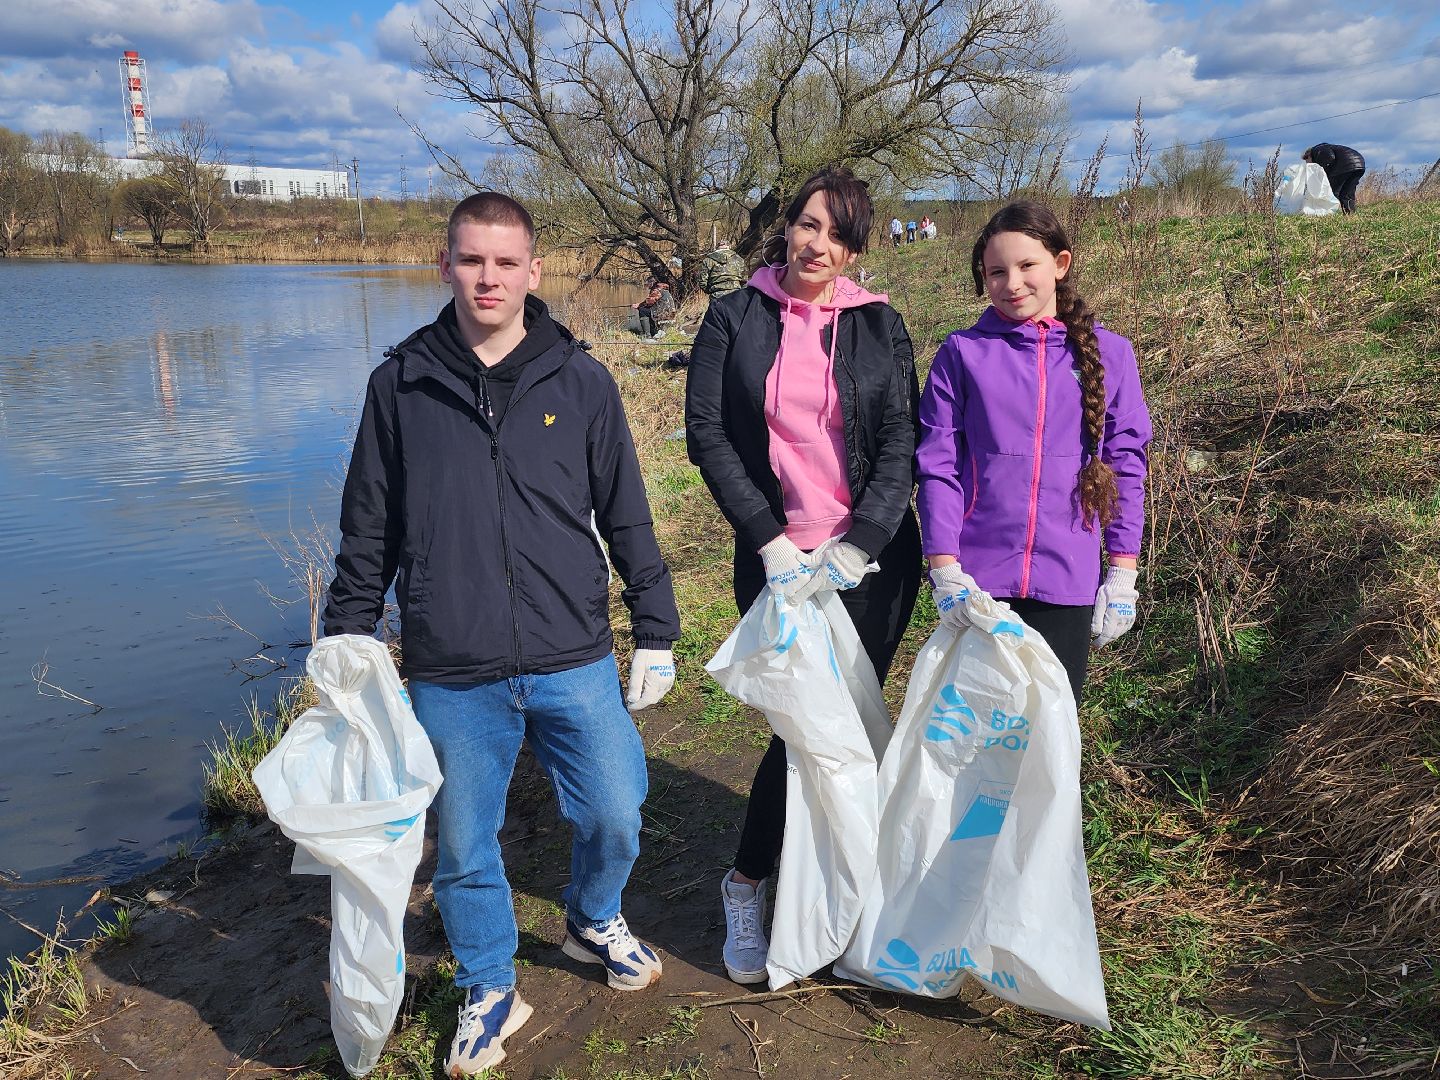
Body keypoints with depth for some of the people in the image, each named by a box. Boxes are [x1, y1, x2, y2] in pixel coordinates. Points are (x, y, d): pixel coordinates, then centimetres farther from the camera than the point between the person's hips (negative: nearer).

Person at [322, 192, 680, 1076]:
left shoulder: (582, 383, 0)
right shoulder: (401, 385, 1)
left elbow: (628, 519, 6)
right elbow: (368, 532, 8)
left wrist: (656, 631, 7)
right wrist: (346, 640, 8)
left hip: (575, 664, 0)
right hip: (450, 679, 0)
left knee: (615, 817, 9)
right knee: (465, 847, 12)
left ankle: (596, 920, 42)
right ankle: (490, 993, 36)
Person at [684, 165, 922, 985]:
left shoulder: (880, 326, 6)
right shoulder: (734, 320, 3)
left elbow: (901, 445, 0)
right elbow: (707, 434, -2)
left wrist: (855, 548, -12)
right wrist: (771, 543, -10)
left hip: (871, 559, 2)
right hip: (779, 558, -1)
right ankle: (747, 886, 20)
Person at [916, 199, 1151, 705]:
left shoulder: (1108, 354, 4)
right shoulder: (961, 352, 1)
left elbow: (1127, 468, 6)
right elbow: (936, 465, -2)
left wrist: (1122, 576, 2)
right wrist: (945, 571, -9)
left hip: (1068, 581, 1)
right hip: (975, 579, 0)